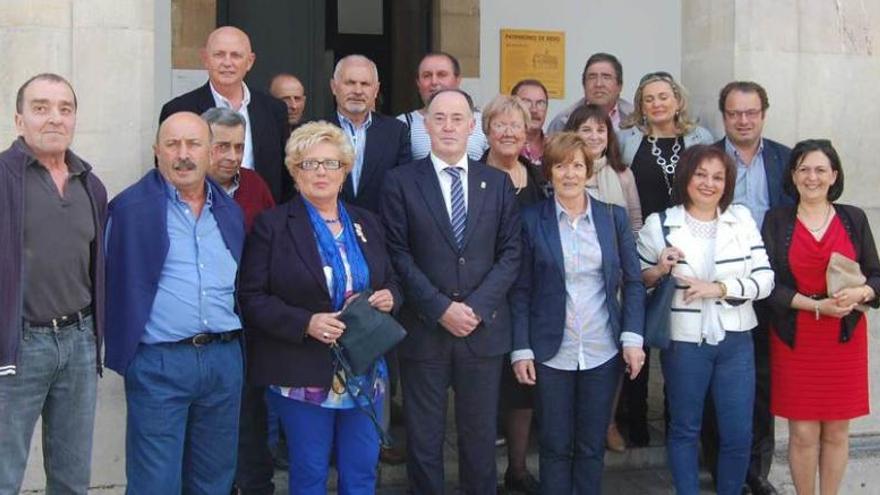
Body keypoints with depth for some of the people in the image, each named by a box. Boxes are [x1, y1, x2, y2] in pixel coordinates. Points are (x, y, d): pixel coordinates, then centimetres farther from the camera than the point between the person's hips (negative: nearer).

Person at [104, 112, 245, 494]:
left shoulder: (230, 211, 12)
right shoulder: (131, 207, -5)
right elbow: (119, 287, -5)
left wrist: (235, 342, 12)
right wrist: (125, 354, -6)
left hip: (225, 361, 5)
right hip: (159, 363, -5)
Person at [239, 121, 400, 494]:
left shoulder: (366, 224, 12)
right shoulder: (272, 226, -4)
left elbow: (390, 282, 20)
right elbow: (252, 298, -8)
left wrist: (389, 296, -4)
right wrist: (305, 323, -21)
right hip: (304, 375, -4)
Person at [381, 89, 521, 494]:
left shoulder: (498, 182, 7)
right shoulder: (401, 181, 0)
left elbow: (510, 253, 2)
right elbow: (399, 254, -6)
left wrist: (476, 307, -10)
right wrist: (441, 308, -13)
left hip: (483, 330, 2)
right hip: (423, 329, -2)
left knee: (480, 436, 11)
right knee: (424, 438, 8)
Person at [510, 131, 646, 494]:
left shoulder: (614, 217, 3)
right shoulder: (532, 219, -3)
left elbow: (633, 281, 5)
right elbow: (521, 291, -2)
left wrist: (633, 338, -4)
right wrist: (521, 349, -7)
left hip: (603, 352, 2)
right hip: (551, 353, -2)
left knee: (592, 446, 12)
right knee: (555, 446, 8)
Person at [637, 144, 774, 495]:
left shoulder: (742, 219, 3)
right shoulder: (659, 224, -2)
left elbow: (765, 279, -1)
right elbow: (639, 282, 5)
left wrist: (719, 288, -15)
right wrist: (659, 270, -16)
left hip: (735, 341, 2)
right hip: (684, 342, -2)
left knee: (739, 435, 7)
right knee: (684, 429, 11)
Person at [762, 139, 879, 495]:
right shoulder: (776, 221, 1)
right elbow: (768, 283, -5)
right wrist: (816, 305, -16)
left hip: (845, 339, 2)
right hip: (795, 340, -1)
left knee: (837, 430, 8)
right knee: (803, 433, 1)